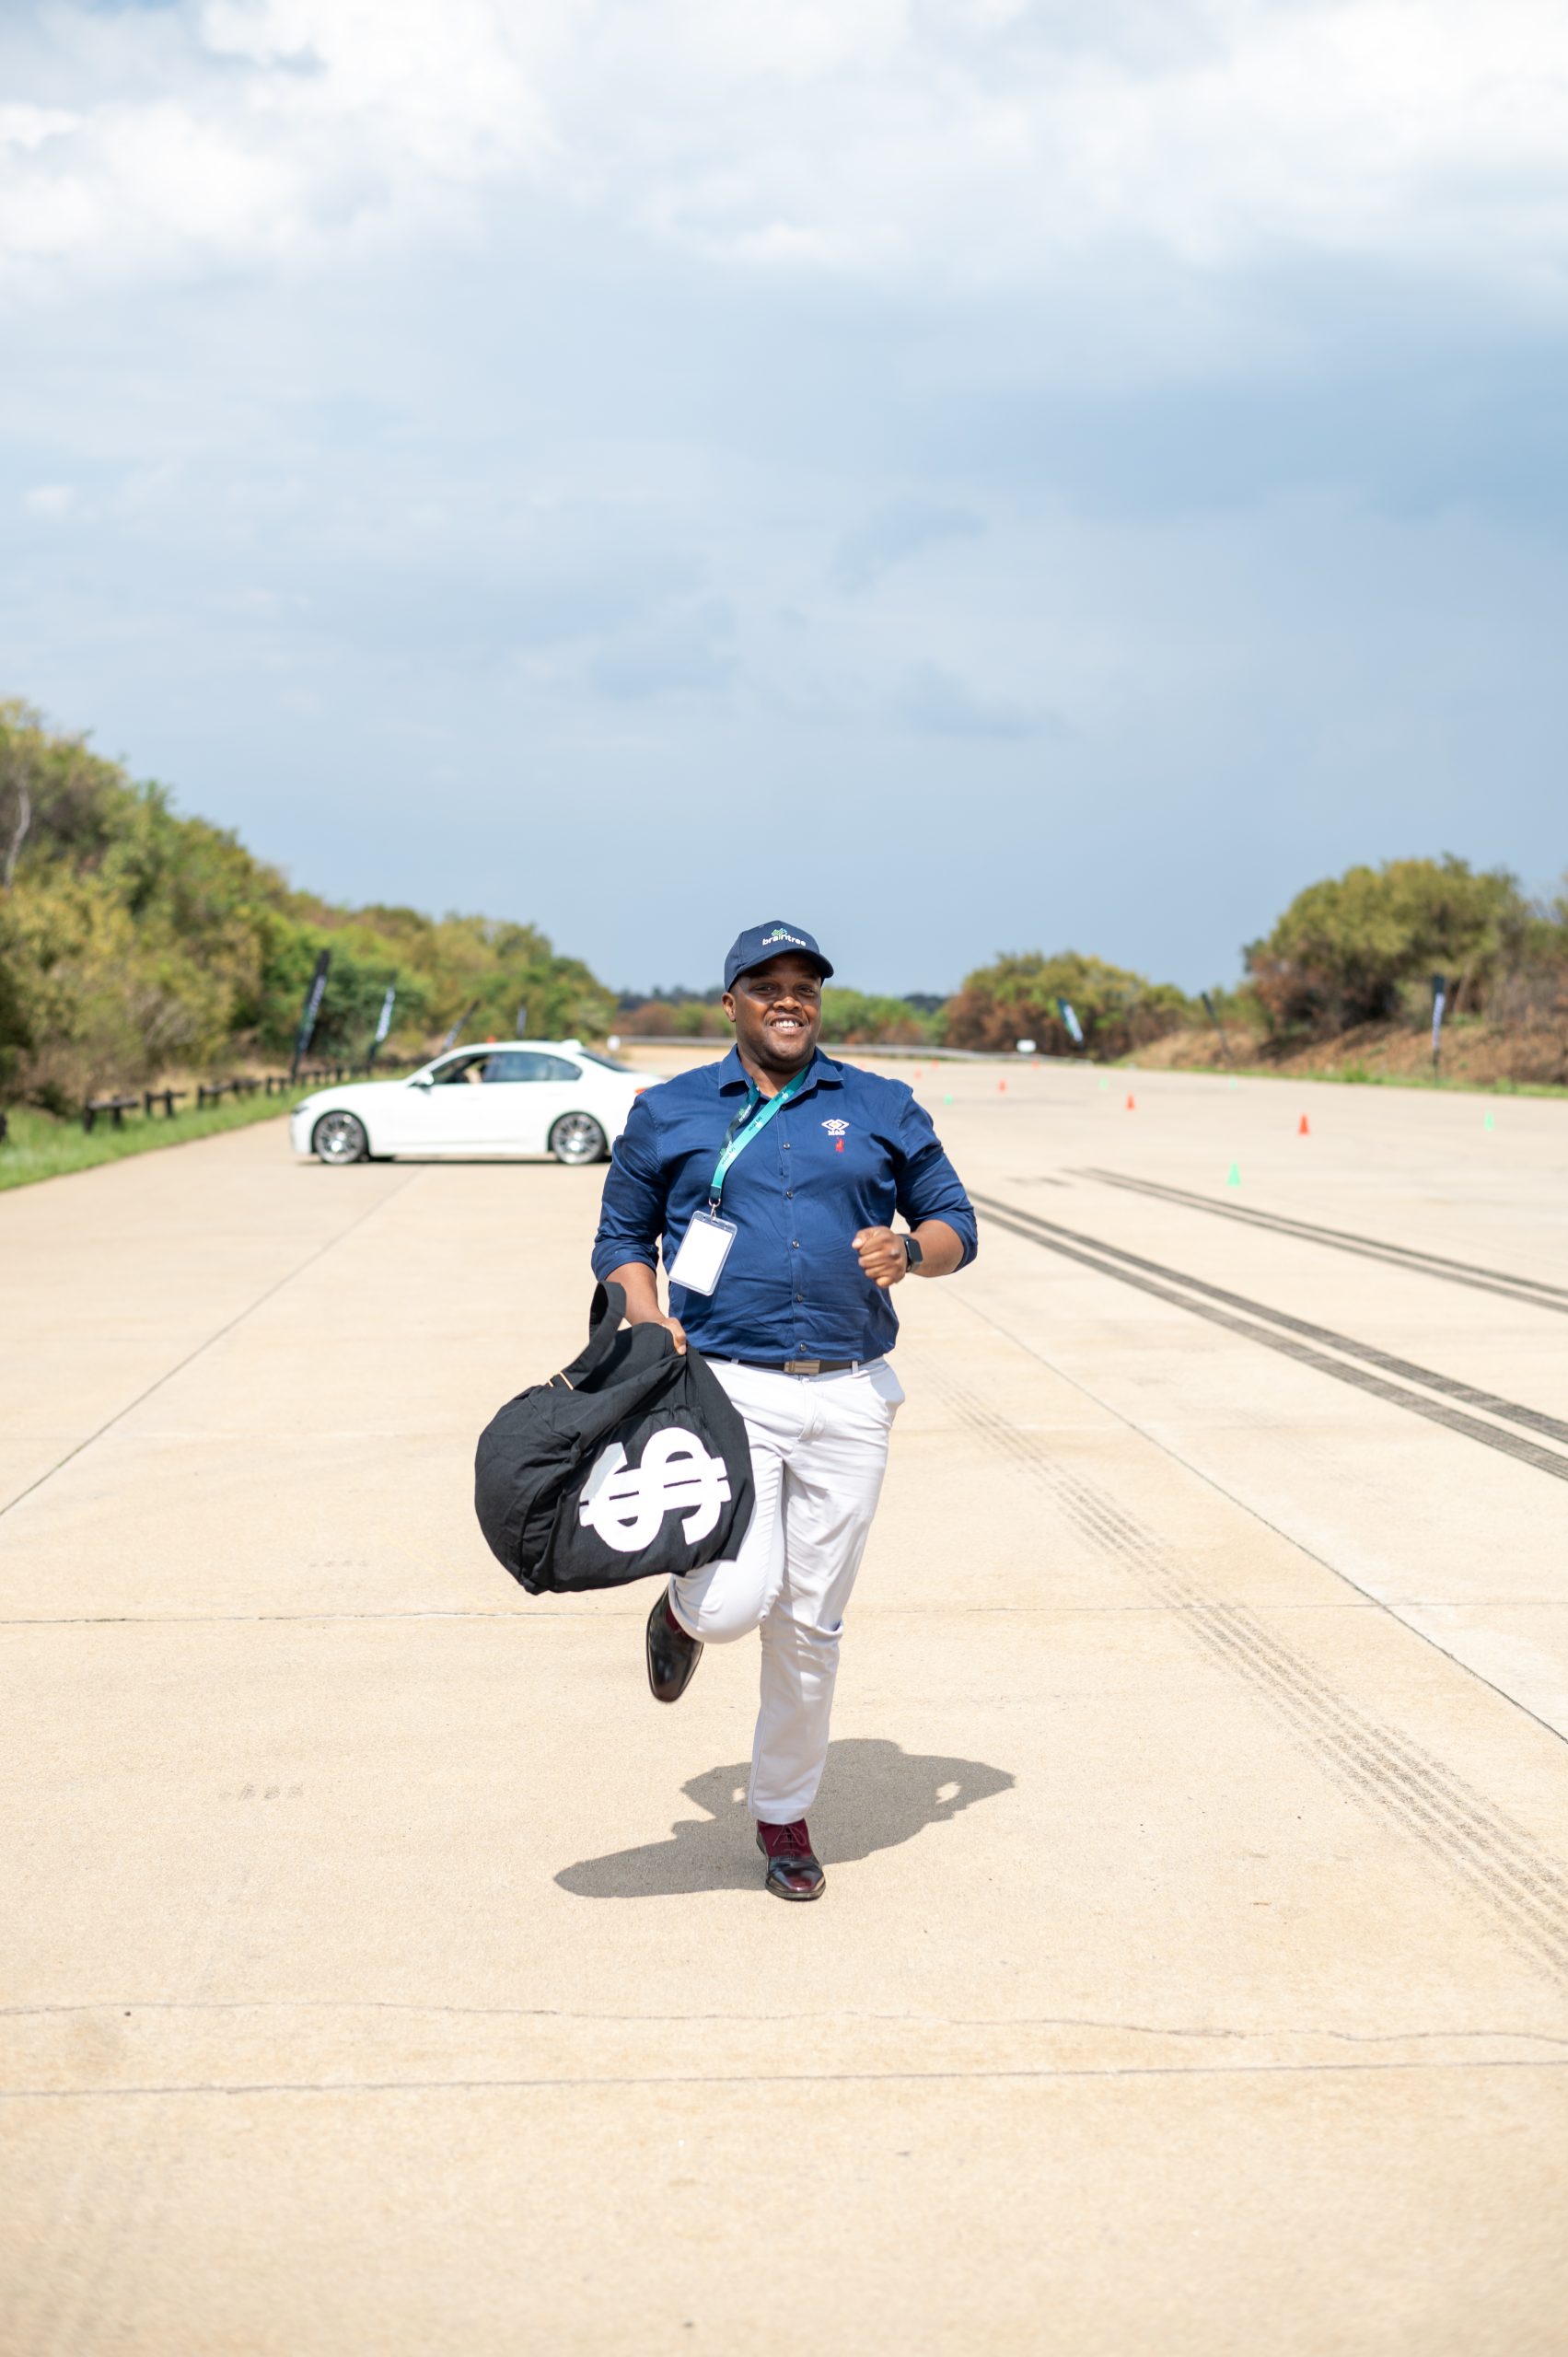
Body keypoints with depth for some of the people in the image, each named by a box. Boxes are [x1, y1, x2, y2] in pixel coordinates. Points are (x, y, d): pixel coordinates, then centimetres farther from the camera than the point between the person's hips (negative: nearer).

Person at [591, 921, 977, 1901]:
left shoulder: (883, 1109, 11)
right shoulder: (669, 1113, 8)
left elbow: (957, 1221, 14)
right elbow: (622, 1237, 14)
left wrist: (908, 1250, -9)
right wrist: (651, 1325, -5)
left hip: (850, 1397, 2)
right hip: (726, 1388, -2)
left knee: (812, 1625, 7)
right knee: (737, 1603, -18)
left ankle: (785, 1813, 26)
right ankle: (686, 1608, 20)